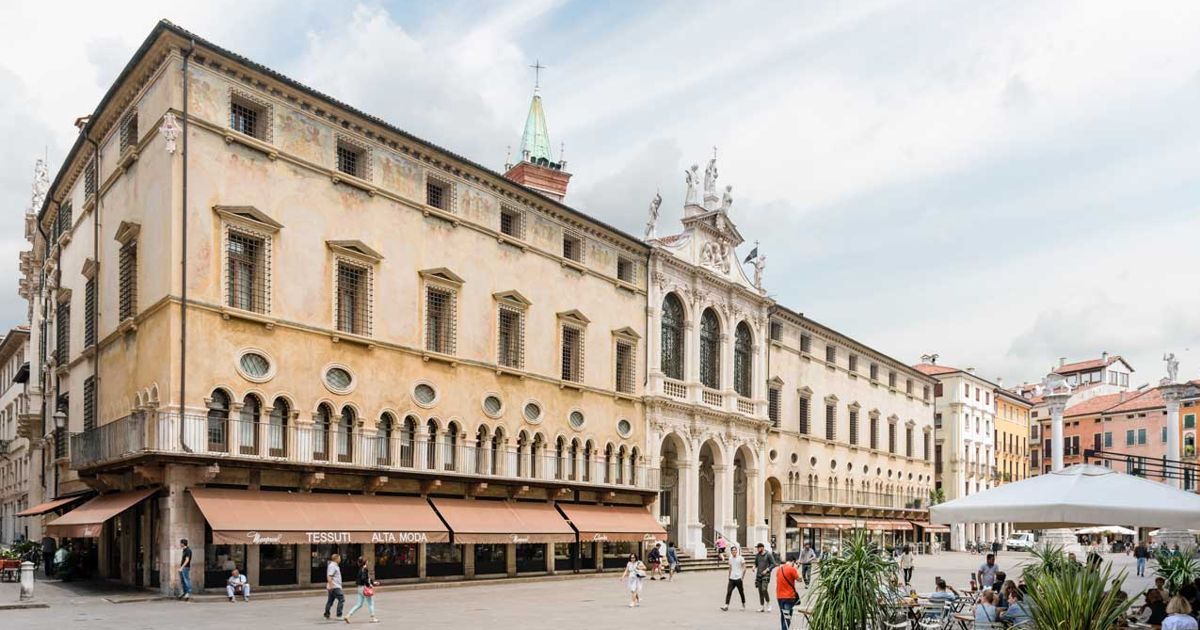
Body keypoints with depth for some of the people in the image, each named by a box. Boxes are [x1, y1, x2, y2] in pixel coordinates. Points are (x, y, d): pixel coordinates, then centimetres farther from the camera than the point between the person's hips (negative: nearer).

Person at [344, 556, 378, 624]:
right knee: (371, 603, 4)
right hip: (364, 588, -9)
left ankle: (347, 616, 4)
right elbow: (363, 578, -28)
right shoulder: (364, 569, -15)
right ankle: (373, 618, 10)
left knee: (359, 604, 11)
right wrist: (369, 584, -21)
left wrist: (373, 582, 25)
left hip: (360, 588, 9)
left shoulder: (361, 569, 13)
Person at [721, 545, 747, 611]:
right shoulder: (730, 558, 11)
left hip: (738, 578, -4)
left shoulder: (740, 558, -5)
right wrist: (729, 576, 20)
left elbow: (744, 568, -6)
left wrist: (742, 576, -11)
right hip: (731, 579, 4)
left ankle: (743, 605, 24)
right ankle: (726, 606, -9)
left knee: (741, 592, 7)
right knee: (728, 592, -6)